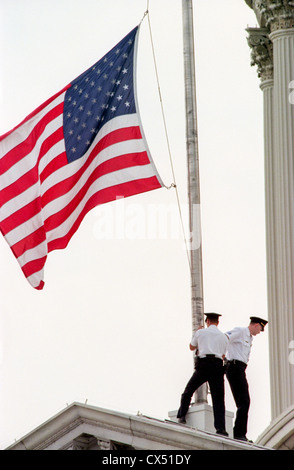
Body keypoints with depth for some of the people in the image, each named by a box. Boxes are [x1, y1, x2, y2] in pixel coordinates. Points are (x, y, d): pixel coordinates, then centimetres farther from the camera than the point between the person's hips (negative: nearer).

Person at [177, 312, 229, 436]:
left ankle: (181, 416, 4)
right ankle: (220, 427, -14)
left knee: (188, 391, 14)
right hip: (218, 365, 2)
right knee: (218, 398, -1)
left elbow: (192, 347, 27)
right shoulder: (223, 337, 18)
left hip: (203, 364, -2)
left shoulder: (201, 332, 11)